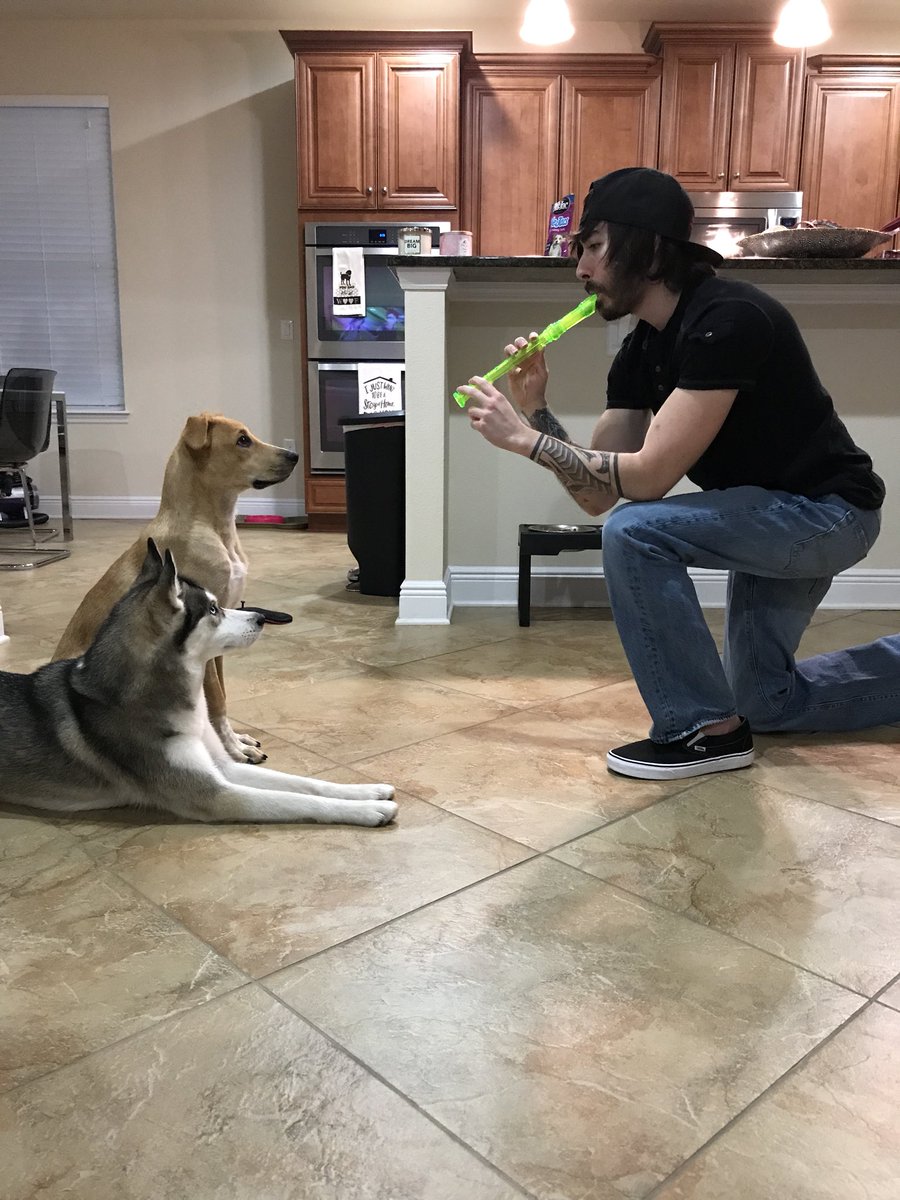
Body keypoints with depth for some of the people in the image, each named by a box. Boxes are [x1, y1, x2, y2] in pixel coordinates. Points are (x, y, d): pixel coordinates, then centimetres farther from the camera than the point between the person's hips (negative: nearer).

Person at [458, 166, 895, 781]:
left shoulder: (726, 319, -27)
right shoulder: (640, 353, -1)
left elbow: (649, 477, -31)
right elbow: (597, 494, -2)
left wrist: (523, 438, -26)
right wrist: (536, 411, -14)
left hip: (829, 511, -9)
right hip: (774, 518, 9)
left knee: (634, 533, -28)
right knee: (766, 702, 19)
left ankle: (706, 729, -12)